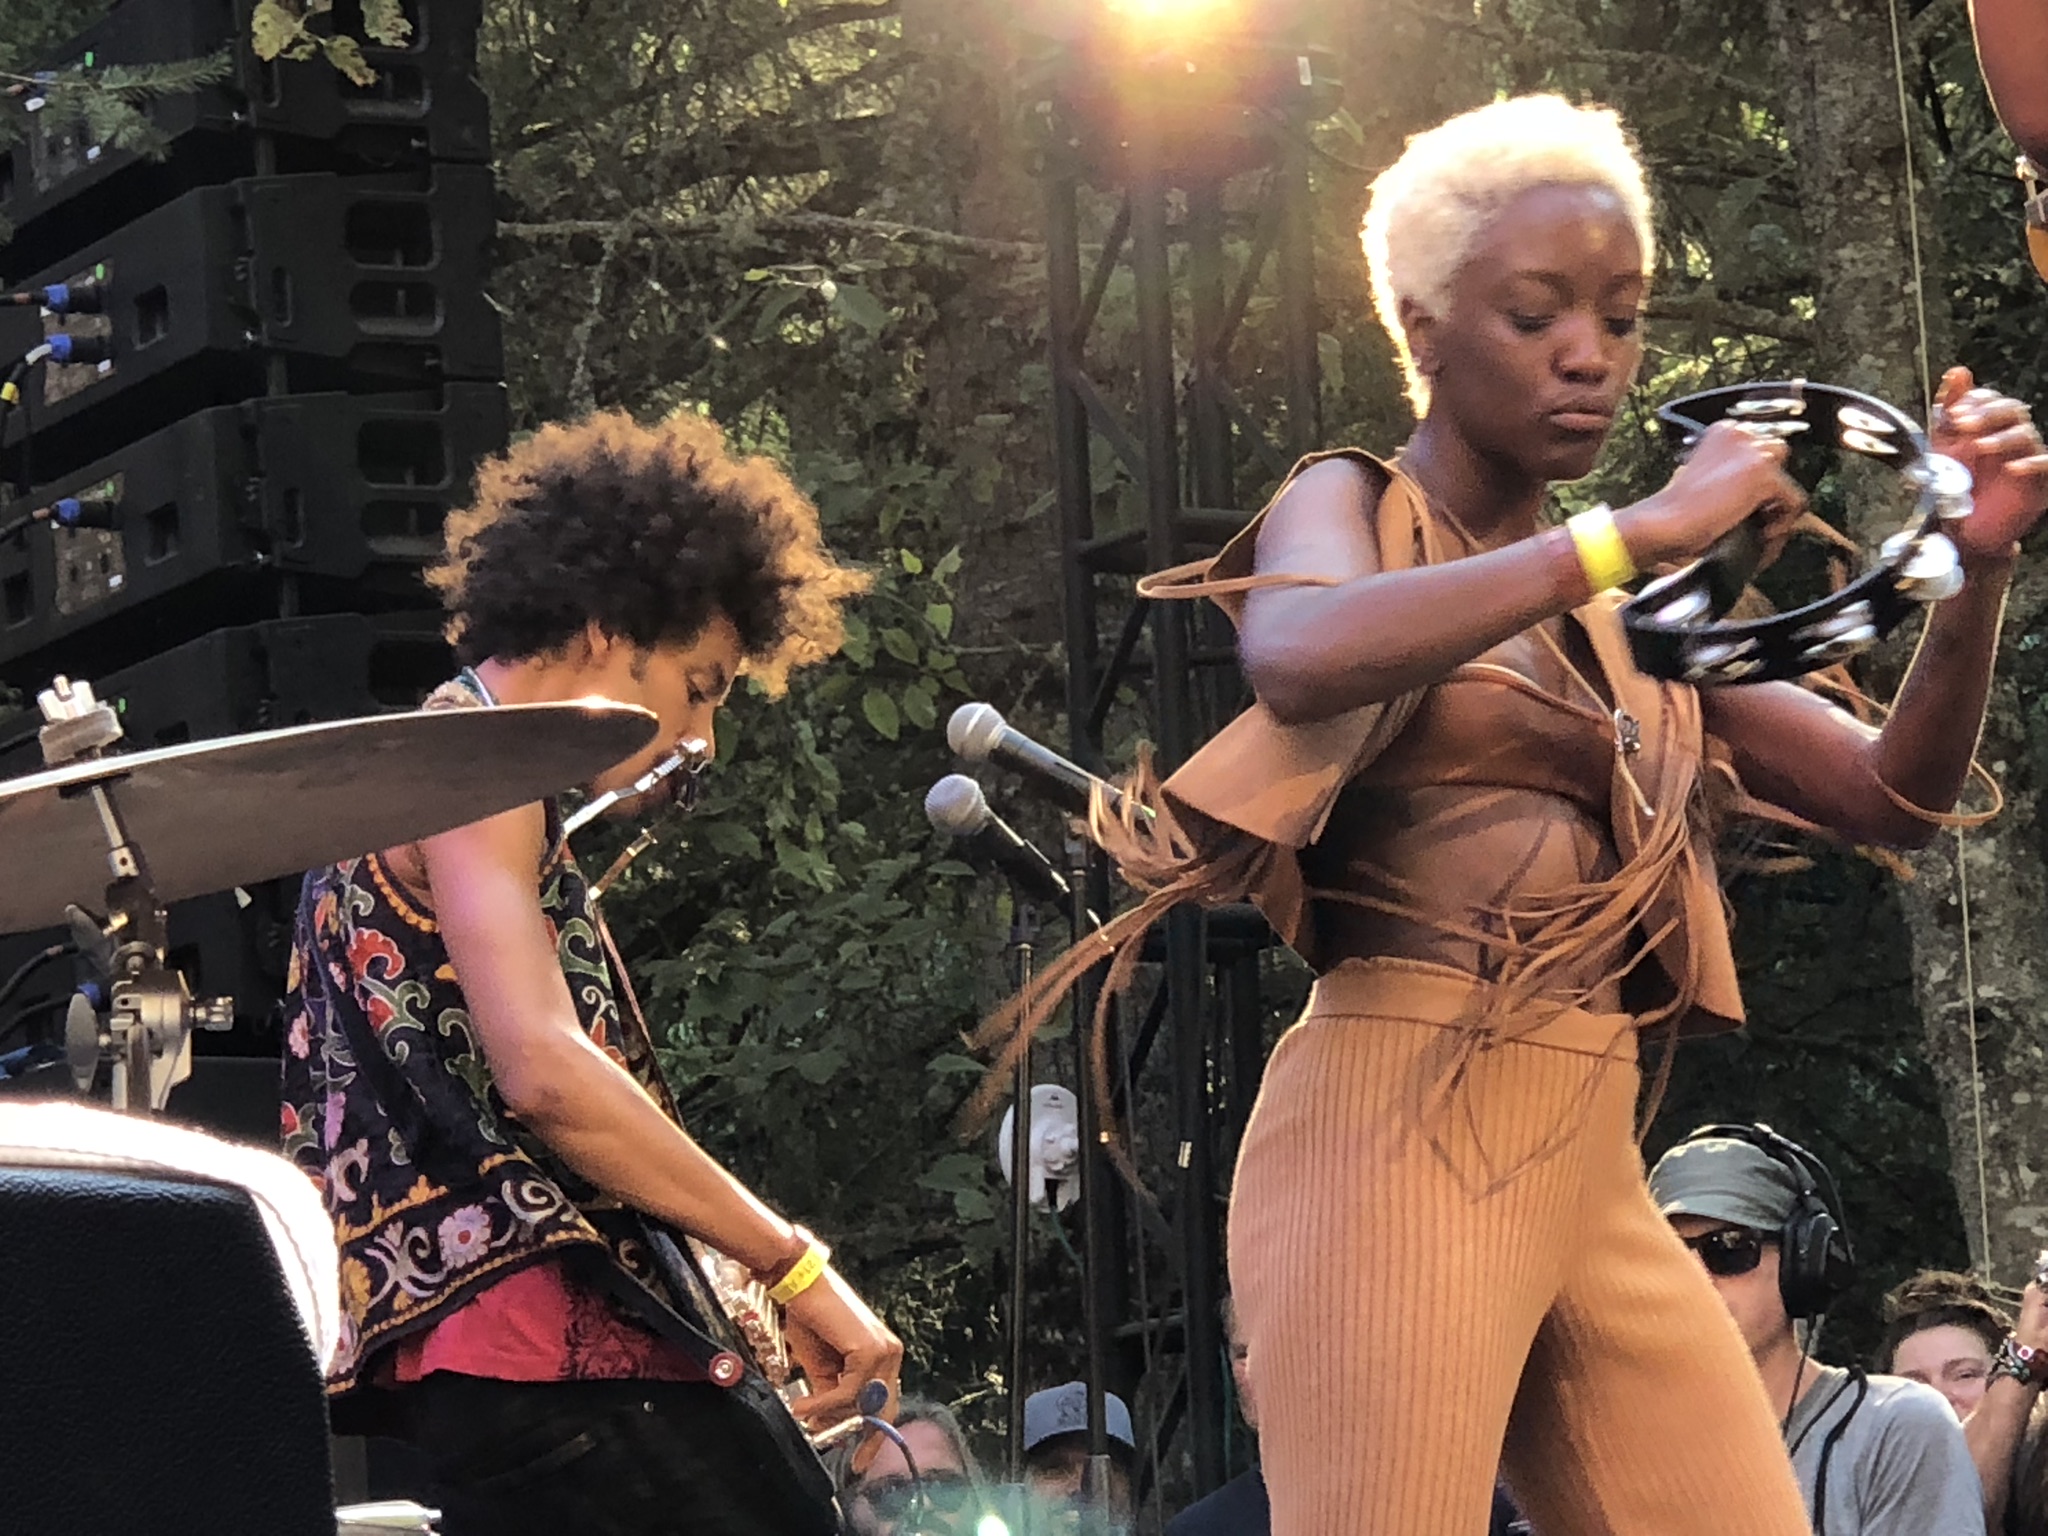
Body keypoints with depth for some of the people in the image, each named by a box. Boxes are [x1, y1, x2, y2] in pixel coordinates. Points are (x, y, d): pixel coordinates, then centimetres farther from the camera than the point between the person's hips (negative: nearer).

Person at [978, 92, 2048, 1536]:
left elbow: (1892, 798, 14)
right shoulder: (1350, 505, 3)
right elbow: (1297, 655, -22)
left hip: (1600, 1173, 6)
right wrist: (1638, 532, -21)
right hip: (1402, 1131, -6)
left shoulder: (1629, 611, 20)